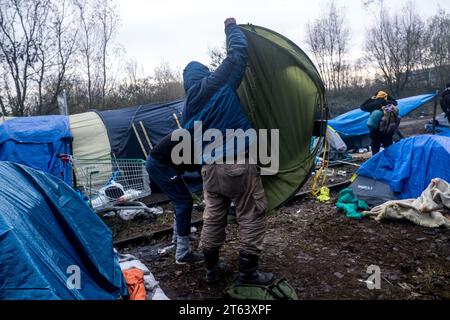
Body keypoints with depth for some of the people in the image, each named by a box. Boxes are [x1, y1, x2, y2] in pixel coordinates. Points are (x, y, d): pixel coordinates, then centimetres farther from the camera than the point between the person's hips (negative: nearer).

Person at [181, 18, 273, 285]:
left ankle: (213, 269, 28)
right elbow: (239, 51, -2)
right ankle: (248, 273, 12)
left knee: (213, 217, 17)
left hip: (209, 167, 7)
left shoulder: (189, 106, 14)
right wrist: (231, 27, 15)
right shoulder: (218, 83, -4)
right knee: (251, 217, 5)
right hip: (237, 163, -6)